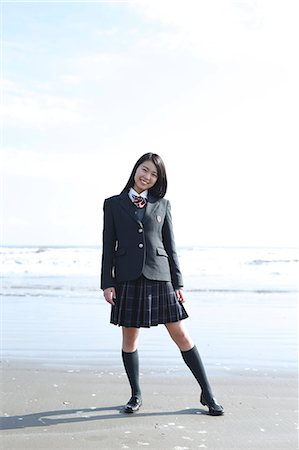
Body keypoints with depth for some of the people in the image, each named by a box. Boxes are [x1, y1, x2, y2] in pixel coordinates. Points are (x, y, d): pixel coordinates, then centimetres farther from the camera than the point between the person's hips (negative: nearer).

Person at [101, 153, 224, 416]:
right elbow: (108, 246, 5)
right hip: (127, 278, 0)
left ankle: (207, 394, 9)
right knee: (129, 338, 7)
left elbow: (170, 245, 8)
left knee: (181, 336, 1)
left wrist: (178, 283, 3)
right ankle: (136, 395, 24)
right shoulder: (113, 204, 7)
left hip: (158, 277, 0)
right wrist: (107, 283, -3)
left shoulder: (162, 204, 9)